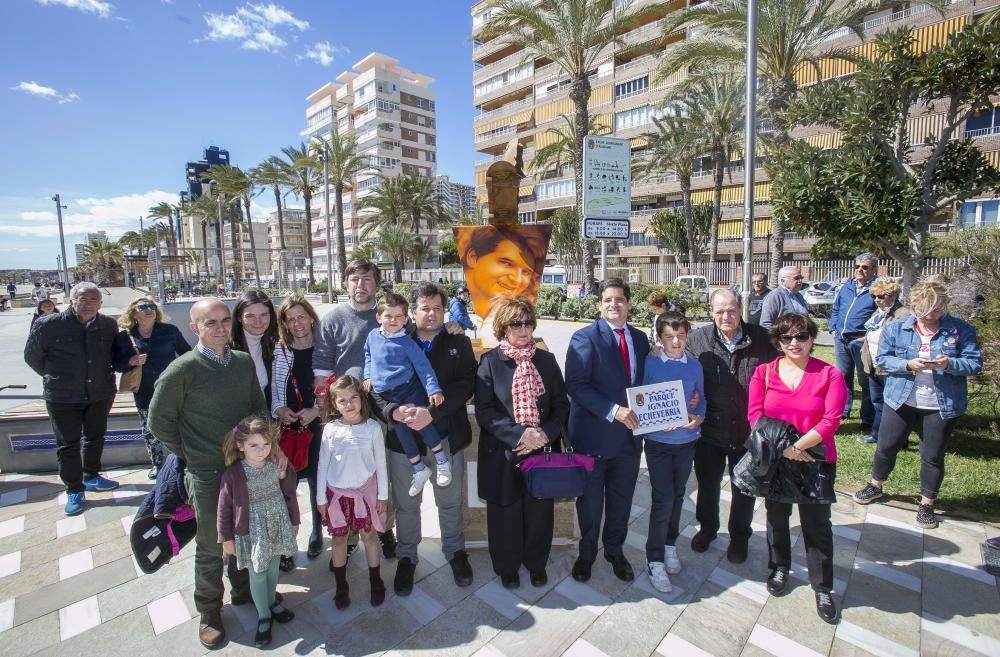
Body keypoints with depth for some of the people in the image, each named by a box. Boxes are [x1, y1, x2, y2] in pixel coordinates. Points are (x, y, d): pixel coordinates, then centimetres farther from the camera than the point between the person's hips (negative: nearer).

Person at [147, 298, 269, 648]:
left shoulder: (244, 362, 0)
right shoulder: (182, 370, -14)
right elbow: (160, 422, -5)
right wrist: (190, 455, -3)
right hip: (207, 474, -4)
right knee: (211, 546, 11)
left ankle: (245, 590, 44)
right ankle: (209, 610, 35)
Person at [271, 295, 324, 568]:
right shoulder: (278, 352, 1)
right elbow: (272, 389, 6)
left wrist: (316, 410, -14)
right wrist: (278, 409, -10)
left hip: (318, 427, -1)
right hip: (286, 428, 1)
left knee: (318, 481, 12)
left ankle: (317, 533, 35)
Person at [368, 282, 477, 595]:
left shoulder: (459, 344, -1)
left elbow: (465, 384, -12)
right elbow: (375, 386, -4)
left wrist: (432, 413, -23)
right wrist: (393, 410, -24)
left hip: (446, 438, 0)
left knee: (450, 502, 19)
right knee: (406, 504, 17)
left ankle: (455, 551, 44)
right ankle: (406, 557, 42)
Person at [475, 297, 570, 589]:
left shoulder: (546, 360, 5)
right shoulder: (490, 361, -4)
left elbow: (561, 404, 6)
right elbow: (484, 410, -9)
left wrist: (545, 433, -11)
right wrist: (519, 434, -18)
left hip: (543, 448, 3)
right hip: (503, 452, -2)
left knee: (540, 508, 12)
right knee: (506, 511, 10)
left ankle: (536, 563, 38)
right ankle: (507, 567, 35)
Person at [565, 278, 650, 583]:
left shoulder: (640, 338, 7)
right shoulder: (585, 338, -13)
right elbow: (575, 385, -19)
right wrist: (613, 410, -26)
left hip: (629, 435, 5)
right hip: (594, 435, -5)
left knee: (621, 500, 20)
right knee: (590, 501, 14)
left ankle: (615, 551, 45)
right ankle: (586, 553, 40)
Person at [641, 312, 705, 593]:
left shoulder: (695, 366, 2)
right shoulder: (650, 364, -8)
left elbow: (702, 399, 8)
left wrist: (698, 418, -12)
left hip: (687, 441, 4)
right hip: (657, 441, -3)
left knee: (677, 496, 16)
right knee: (663, 499, -5)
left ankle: (670, 543, 38)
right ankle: (654, 559, 11)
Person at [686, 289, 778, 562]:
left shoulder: (761, 339, -9)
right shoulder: (697, 339, -10)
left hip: (749, 432, 0)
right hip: (710, 429, 0)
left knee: (744, 488, 19)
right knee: (708, 484, 20)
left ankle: (740, 536, 44)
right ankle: (707, 527, 46)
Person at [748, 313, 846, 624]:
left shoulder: (830, 374, -7)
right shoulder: (763, 372, -3)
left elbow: (831, 421, -14)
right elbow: (755, 415, -9)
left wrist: (797, 446, -20)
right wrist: (782, 448, -18)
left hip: (816, 460, -1)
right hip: (774, 460, 2)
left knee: (817, 523, 8)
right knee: (776, 516, 18)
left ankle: (822, 588, 28)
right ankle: (779, 567, 41)